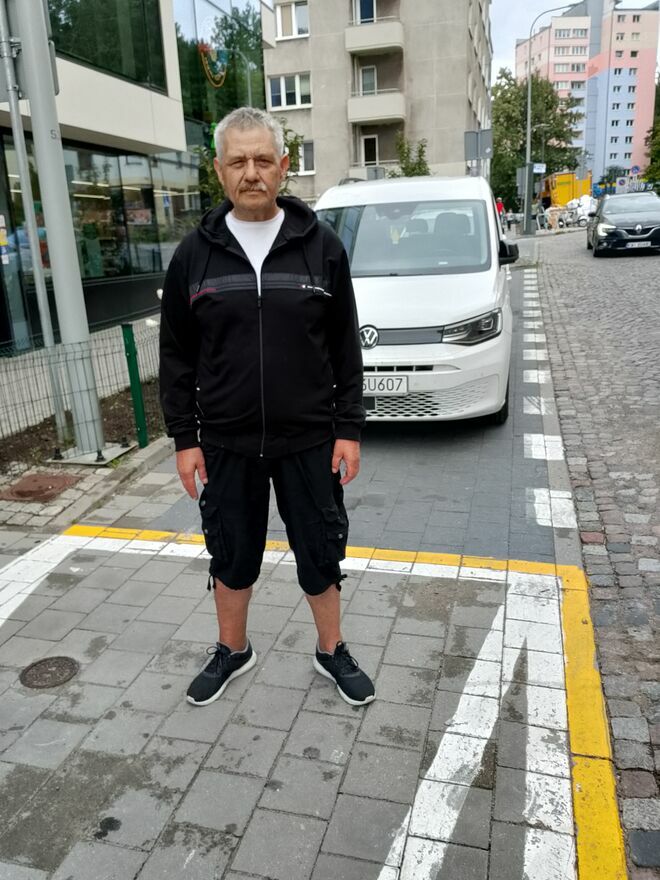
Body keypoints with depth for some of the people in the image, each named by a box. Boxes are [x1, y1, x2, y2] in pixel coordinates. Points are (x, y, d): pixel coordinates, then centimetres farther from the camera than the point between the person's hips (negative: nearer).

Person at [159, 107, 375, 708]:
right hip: (225, 444, 1)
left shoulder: (321, 245, -2)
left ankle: (332, 651, 36)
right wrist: (184, 438, -1)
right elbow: (177, 357, 3)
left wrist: (348, 429, -4)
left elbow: (345, 347, 0)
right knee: (232, 556, 16)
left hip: (309, 440, -1)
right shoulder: (195, 254, 0)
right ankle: (232, 652, 40)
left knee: (320, 553, 12)